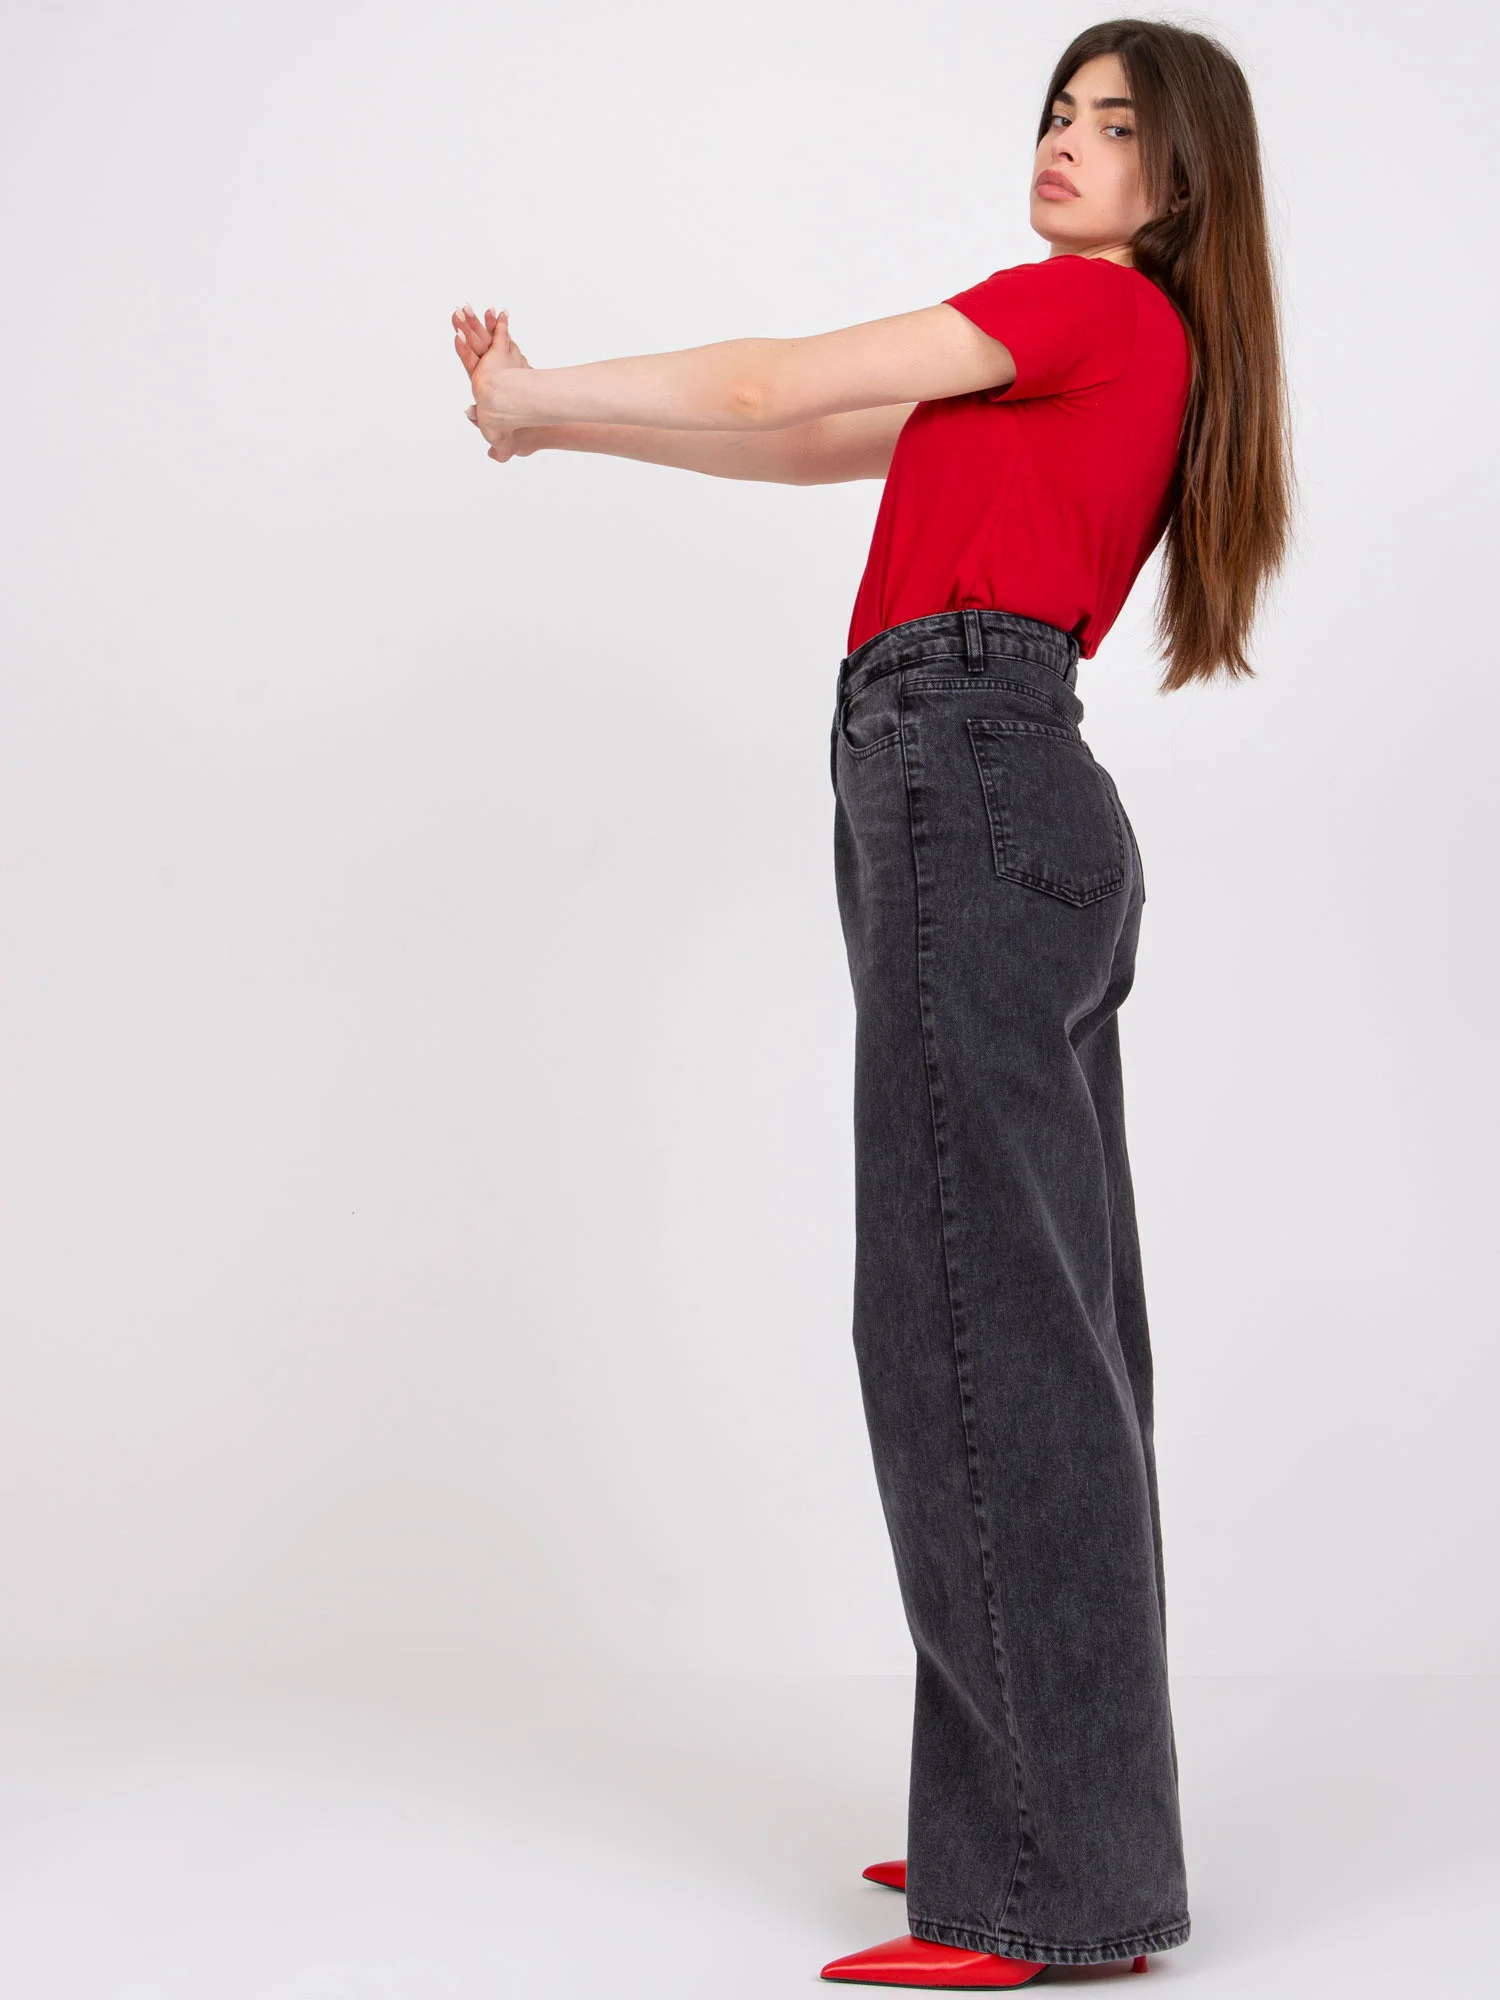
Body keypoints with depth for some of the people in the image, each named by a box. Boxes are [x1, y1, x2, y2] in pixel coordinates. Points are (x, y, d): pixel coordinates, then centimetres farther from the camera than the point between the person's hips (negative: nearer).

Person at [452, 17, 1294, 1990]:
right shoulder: (1131, 359, 26)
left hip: (966, 786, -10)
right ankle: (1065, 1823, 18)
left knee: (975, 1312, -11)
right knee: (1033, 1316, 10)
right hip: (1015, 808, 10)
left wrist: (543, 402, 12)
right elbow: (817, 446, 25)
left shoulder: (1099, 302, -1)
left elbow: (790, 385, -1)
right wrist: (565, 412, 20)